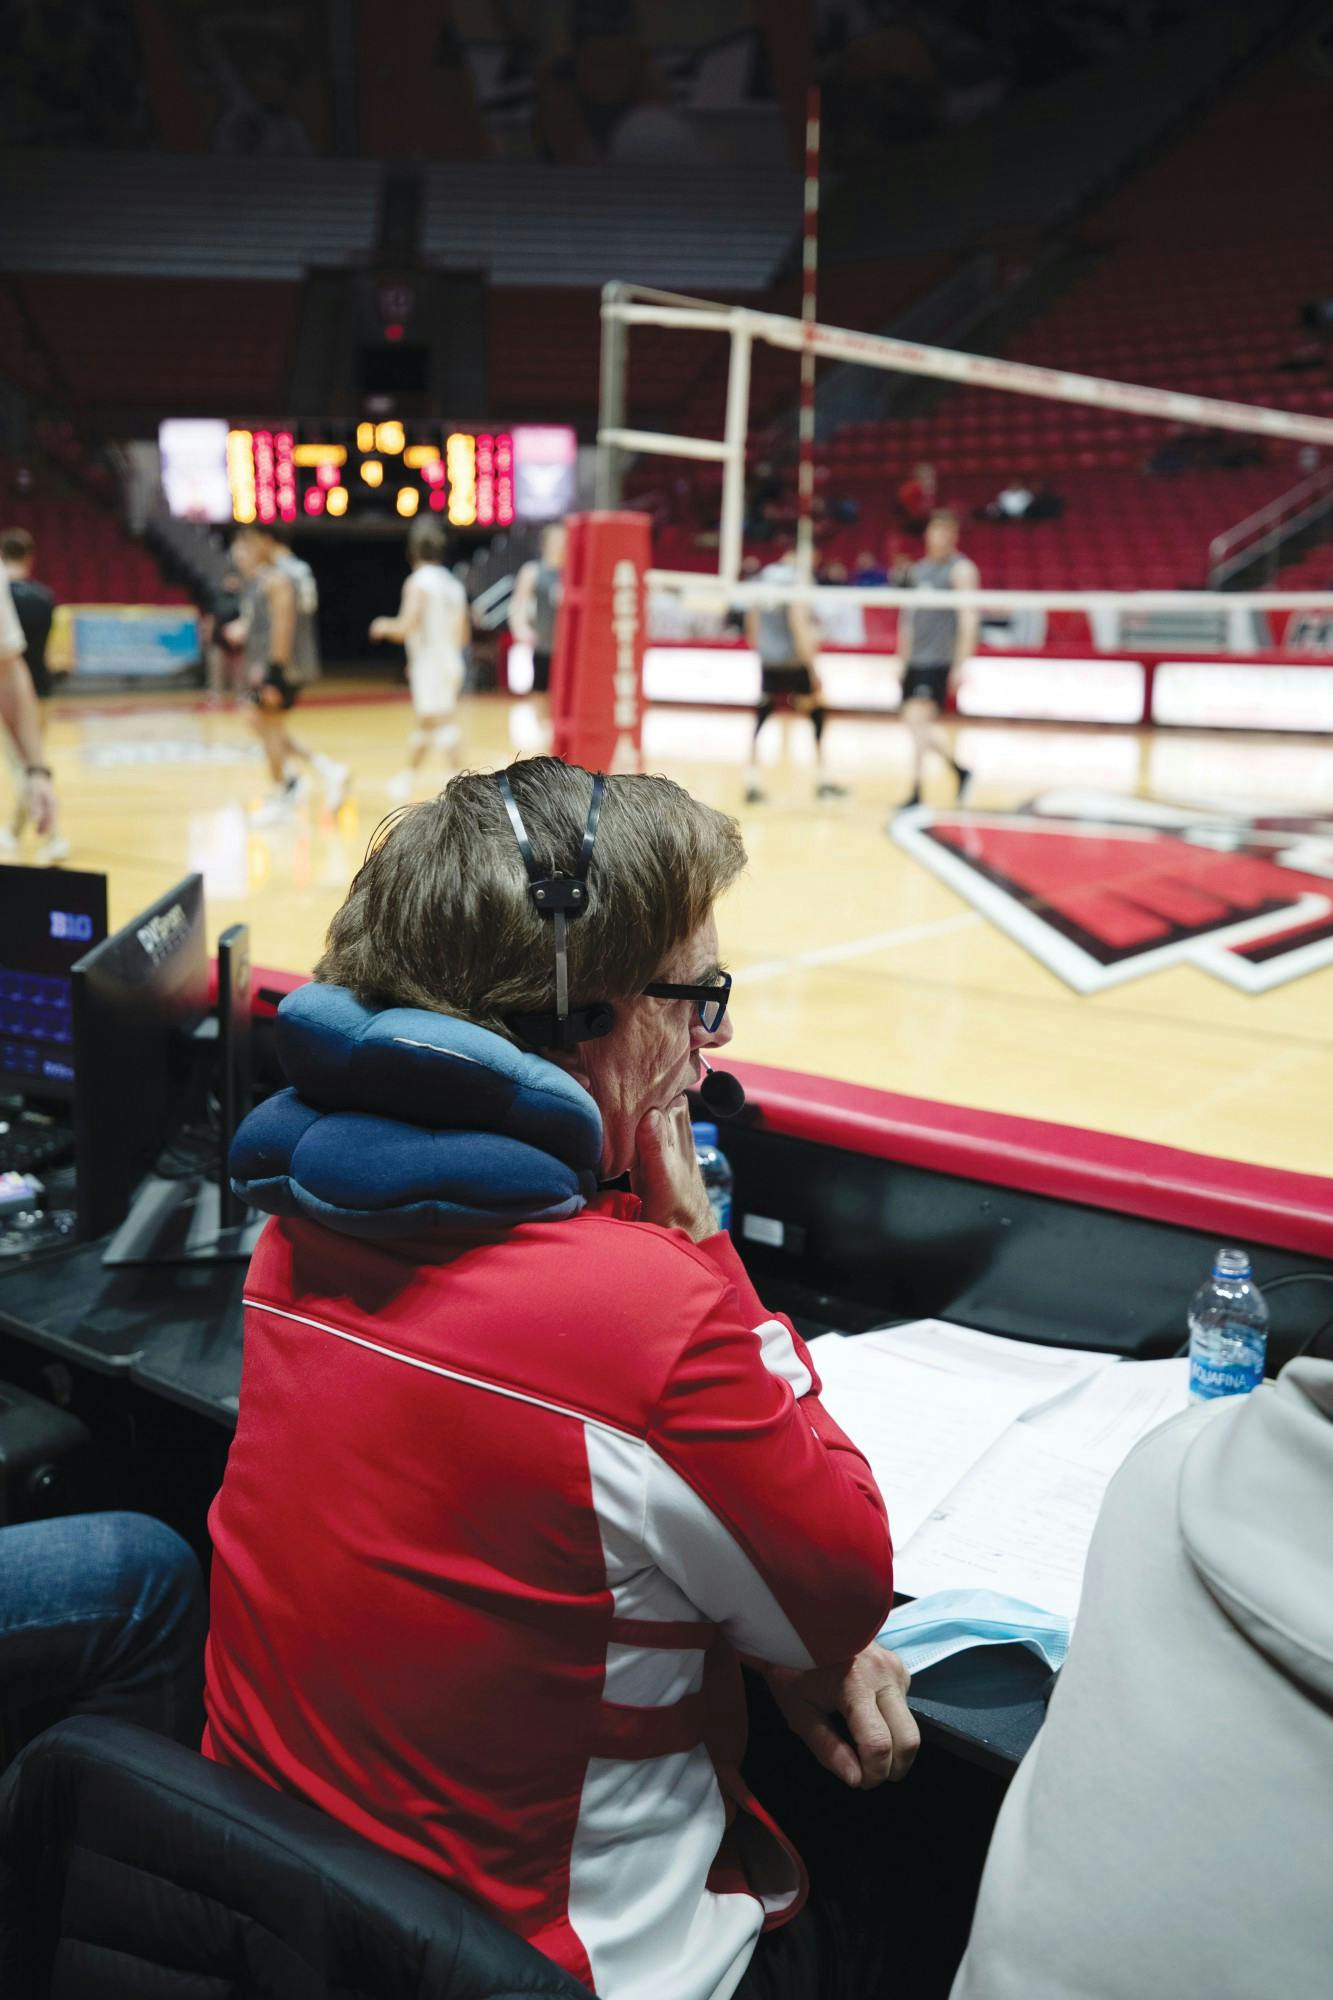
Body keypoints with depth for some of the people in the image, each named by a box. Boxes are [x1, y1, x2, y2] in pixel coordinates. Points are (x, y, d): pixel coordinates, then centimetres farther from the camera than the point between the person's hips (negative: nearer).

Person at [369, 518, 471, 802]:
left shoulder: (418, 582, -11)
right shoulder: (453, 584, 12)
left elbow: (406, 626, -19)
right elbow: (464, 634, 15)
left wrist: (384, 626, 0)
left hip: (430, 664, -8)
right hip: (451, 663, 8)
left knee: (440, 723, -11)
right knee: (423, 723, 18)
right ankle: (407, 780, 30)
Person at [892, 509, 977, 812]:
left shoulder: (961, 569, -4)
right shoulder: (919, 569, 15)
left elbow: (969, 620, -10)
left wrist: (960, 664, -15)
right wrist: (902, 658, 18)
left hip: (939, 661, -7)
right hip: (915, 659, 7)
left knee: (919, 720, -16)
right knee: (919, 725, 9)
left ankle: (916, 794, -13)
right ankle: (960, 770, 28)